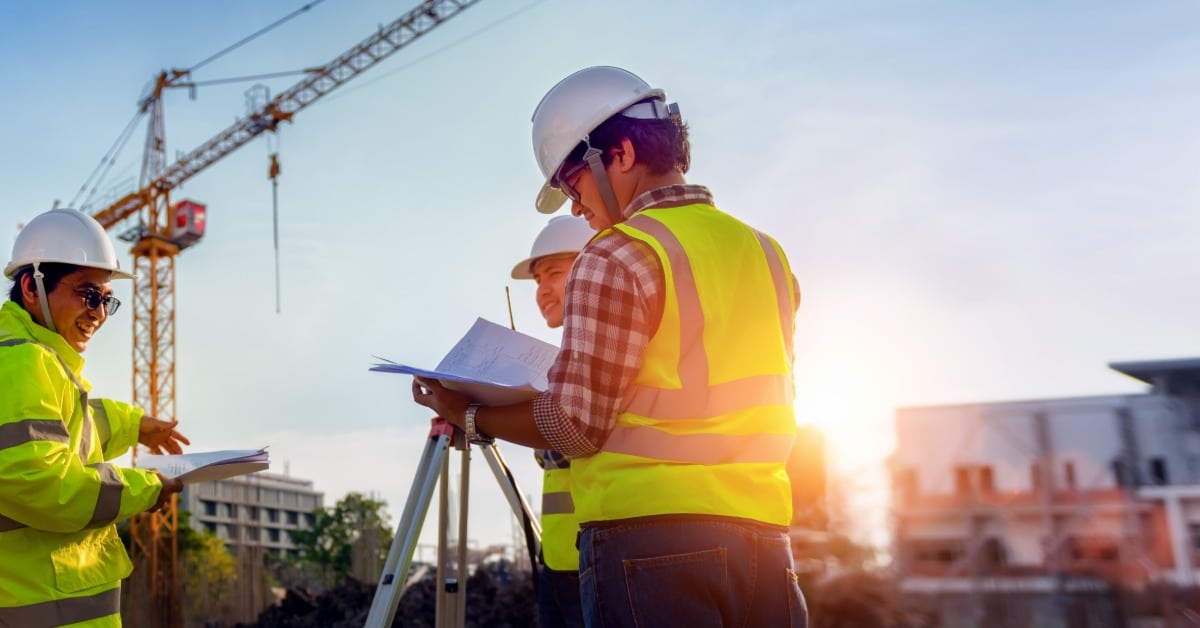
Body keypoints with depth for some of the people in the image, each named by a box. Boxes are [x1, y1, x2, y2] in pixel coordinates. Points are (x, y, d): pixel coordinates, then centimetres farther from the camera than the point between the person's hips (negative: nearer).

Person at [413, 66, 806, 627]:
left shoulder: (617, 258, -9)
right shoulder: (767, 253, 12)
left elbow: (577, 424, -10)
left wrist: (469, 416, 4)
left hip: (651, 537, -6)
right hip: (764, 534, 7)